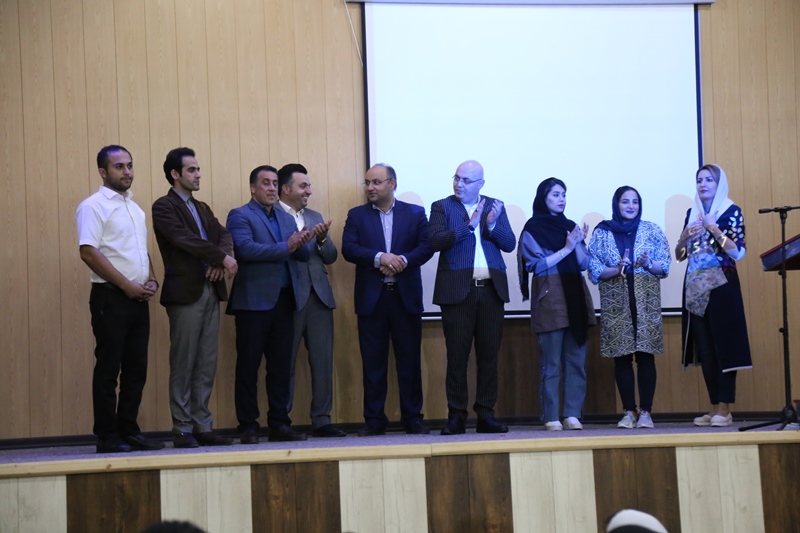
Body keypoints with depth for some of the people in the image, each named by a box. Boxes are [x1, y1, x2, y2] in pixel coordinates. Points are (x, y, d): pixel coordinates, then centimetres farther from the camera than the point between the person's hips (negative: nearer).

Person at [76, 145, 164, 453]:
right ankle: (107, 437, 2)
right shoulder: (93, 206, -7)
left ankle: (129, 431, 15)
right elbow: (88, 252, -15)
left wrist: (151, 280, 4)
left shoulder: (134, 208, 18)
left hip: (138, 299, 7)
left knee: (136, 369, 8)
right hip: (110, 297, -7)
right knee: (108, 369, -3)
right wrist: (127, 285, -16)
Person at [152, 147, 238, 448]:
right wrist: (222, 258, -13)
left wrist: (221, 260, -11)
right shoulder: (164, 207, -3)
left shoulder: (202, 209, 21)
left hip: (211, 291, 7)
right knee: (183, 365, -4)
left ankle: (203, 427, 10)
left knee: (207, 366, 6)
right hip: (185, 292, -7)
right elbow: (185, 239, -16)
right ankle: (182, 430, 0)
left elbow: (224, 235, 10)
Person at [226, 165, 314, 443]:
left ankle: (279, 423, 11)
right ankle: (248, 427, 3)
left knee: (281, 366, 6)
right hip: (254, 302, -6)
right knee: (248, 366, -1)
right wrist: (286, 247, -19)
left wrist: (302, 242, -11)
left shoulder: (286, 218, 19)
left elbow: (303, 255, 13)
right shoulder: (240, 216, 0)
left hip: (283, 301, 6)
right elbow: (245, 249, -17)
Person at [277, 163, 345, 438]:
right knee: (286, 363, -1)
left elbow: (331, 257, 14)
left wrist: (322, 239, -4)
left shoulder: (315, 217, 18)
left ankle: (321, 420, 10)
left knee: (323, 361, 5)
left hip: (319, 297, 6)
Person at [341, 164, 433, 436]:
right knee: (373, 361, 2)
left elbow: (427, 246, -2)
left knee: (410, 360, 2)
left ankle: (413, 418, 9)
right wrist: (379, 258, -18)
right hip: (371, 298, 0)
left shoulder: (415, 213, 9)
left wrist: (403, 260, -18)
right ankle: (374, 419, 7)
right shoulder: (356, 215, 8)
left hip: (406, 296, 0)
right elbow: (348, 249, -5)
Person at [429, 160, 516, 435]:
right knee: (457, 356, -1)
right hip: (457, 291, -2)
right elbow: (436, 241, -9)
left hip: (491, 290, 3)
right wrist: (468, 225, -17)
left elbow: (509, 244, 6)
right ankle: (456, 416, 3)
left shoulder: (494, 207, 13)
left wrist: (492, 224, -11)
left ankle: (486, 414, 8)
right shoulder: (442, 207, 5)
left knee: (489, 356, 4)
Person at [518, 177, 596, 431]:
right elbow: (537, 264, -8)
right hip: (549, 298, -5)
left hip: (575, 296, 5)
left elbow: (584, 263, 11)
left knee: (576, 360, 2)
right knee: (550, 361, -6)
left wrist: (578, 244, -7)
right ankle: (551, 417, -3)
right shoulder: (533, 228, 1)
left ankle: (573, 414, 5)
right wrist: (566, 248, -11)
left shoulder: (571, 226, 16)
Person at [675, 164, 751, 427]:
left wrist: (713, 228, -14)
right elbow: (679, 255, 15)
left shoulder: (732, 211, 0)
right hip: (696, 287, 5)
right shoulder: (692, 213, 15)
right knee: (704, 348, 4)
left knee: (724, 344, -8)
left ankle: (725, 409, -7)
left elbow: (737, 252, -10)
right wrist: (685, 236, -4)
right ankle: (714, 406, 9)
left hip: (721, 286, -5)